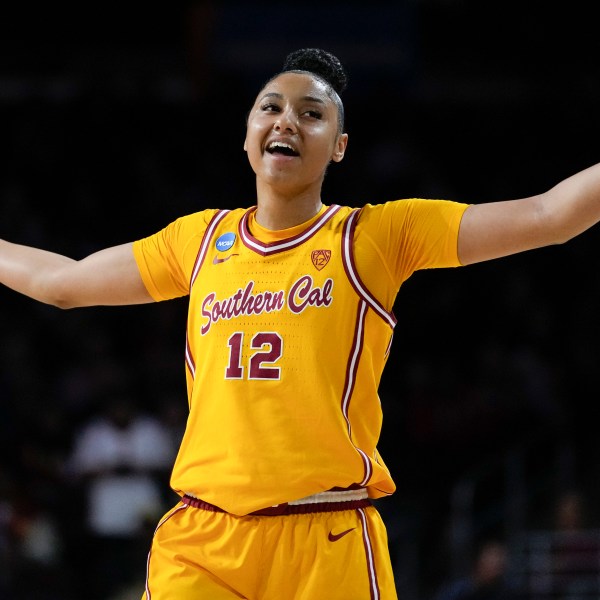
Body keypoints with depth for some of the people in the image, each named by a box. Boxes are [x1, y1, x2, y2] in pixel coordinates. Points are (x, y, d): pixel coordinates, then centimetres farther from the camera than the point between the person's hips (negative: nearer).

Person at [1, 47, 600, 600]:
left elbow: (545, 216, -2)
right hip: (198, 541, 3)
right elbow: (62, 282, 28)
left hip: (328, 547, -3)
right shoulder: (200, 239, 15)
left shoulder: (376, 237, 4)